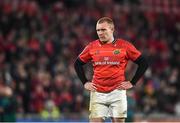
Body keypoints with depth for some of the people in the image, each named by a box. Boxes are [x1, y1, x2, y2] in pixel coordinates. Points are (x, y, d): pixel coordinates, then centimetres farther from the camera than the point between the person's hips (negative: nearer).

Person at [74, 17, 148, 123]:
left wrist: (132, 83, -1)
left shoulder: (124, 46, -1)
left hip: (117, 91, -1)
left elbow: (143, 63, 3)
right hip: (97, 93, 1)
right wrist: (85, 82, 9)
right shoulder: (92, 47, 5)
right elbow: (78, 64, 19)